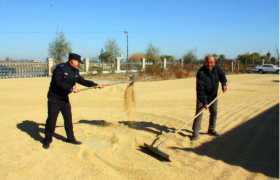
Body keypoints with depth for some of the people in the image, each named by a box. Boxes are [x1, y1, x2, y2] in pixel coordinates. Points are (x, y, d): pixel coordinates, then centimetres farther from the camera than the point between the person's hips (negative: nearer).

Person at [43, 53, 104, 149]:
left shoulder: (75, 71, 5)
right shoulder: (60, 68, -17)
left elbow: (82, 81, 10)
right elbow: (58, 83, -25)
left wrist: (96, 85, 6)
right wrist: (71, 89, -27)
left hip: (65, 98, 7)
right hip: (54, 98, -7)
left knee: (68, 119, 11)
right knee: (51, 119, -2)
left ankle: (70, 138, 24)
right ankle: (47, 140, 12)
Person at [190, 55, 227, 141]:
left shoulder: (217, 69, -10)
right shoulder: (201, 73, -26)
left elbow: (222, 76, 12)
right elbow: (200, 89, -28)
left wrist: (224, 84, -9)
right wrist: (204, 102, -31)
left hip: (213, 96, 6)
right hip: (202, 96, -5)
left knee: (214, 113, 14)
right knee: (199, 113, -9)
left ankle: (211, 130, 32)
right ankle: (195, 133, 0)